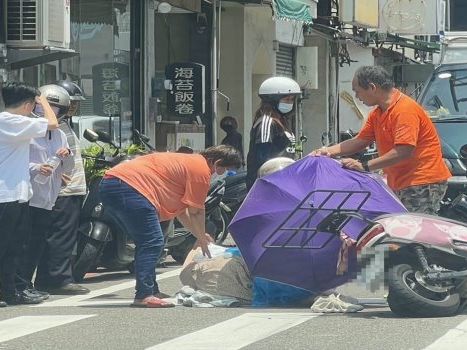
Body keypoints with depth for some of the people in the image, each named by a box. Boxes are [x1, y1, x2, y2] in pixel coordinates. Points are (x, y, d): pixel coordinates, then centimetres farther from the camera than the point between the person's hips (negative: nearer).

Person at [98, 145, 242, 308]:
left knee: (146, 242, 17)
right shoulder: (201, 170, -3)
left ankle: (151, 291, 19)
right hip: (129, 186, -11)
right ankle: (144, 296, -18)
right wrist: (202, 238, 16)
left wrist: (199, 235, 36)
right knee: (153, 242, -12)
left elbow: (181, 209, 34)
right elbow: (195, 212, 0)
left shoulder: (188, 162, 28)